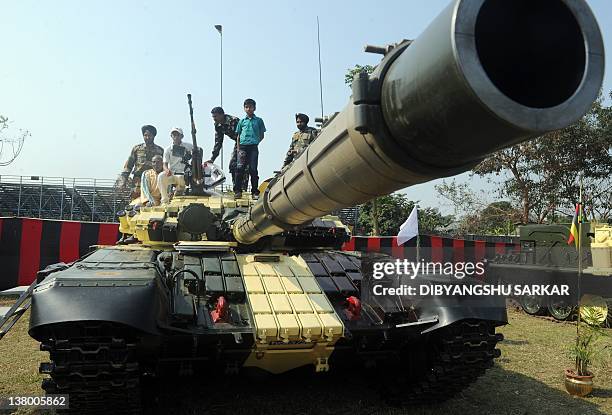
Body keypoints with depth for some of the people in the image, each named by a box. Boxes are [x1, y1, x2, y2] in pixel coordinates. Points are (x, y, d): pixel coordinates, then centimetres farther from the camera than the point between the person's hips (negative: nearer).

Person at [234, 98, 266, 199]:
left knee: (253, 170, -1)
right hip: (243, 147, 1)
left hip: (253, 148, -1)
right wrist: (238, 149, 4)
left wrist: (256, 142, -1)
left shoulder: (258, 120, 9)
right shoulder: (242, 121, 12)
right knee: (239, 169, -3)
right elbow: (238, 136, 13)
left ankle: (255, 192, 5)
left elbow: (262, 135, 13)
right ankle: (237, 191, 3)